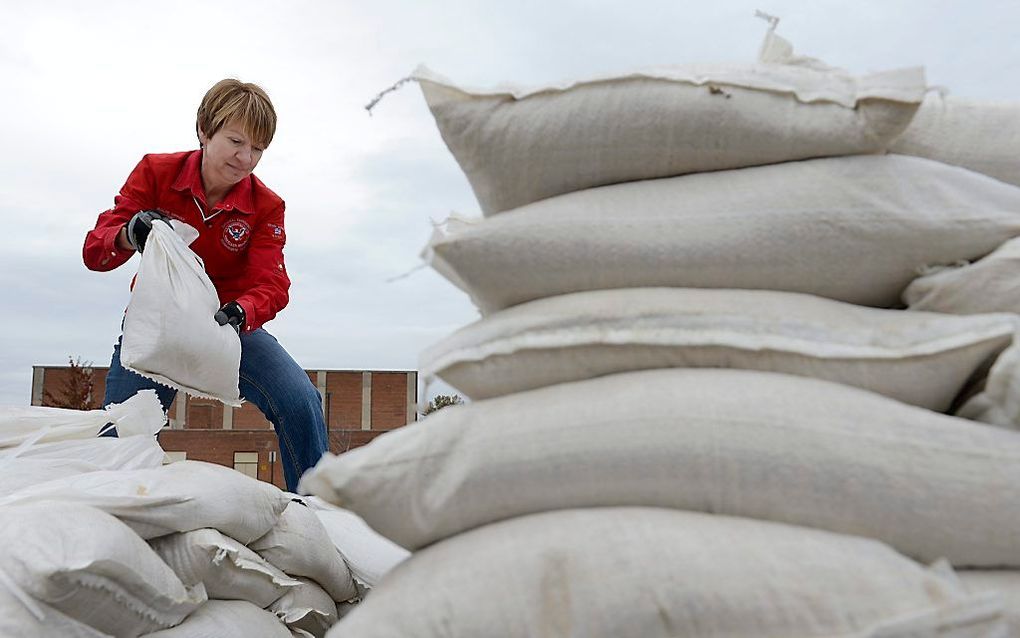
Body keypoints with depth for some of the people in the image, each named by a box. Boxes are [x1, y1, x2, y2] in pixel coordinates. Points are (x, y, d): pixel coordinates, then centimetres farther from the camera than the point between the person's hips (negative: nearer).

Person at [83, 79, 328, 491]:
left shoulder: (266, 206, -10)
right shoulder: (155, 172, -10)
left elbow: (272, 285, -19)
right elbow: (94, 251, -12)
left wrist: (237, 315, -42)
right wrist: (128, 235, -37)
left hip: (230, 323, 0)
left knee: (300, 402, -22)